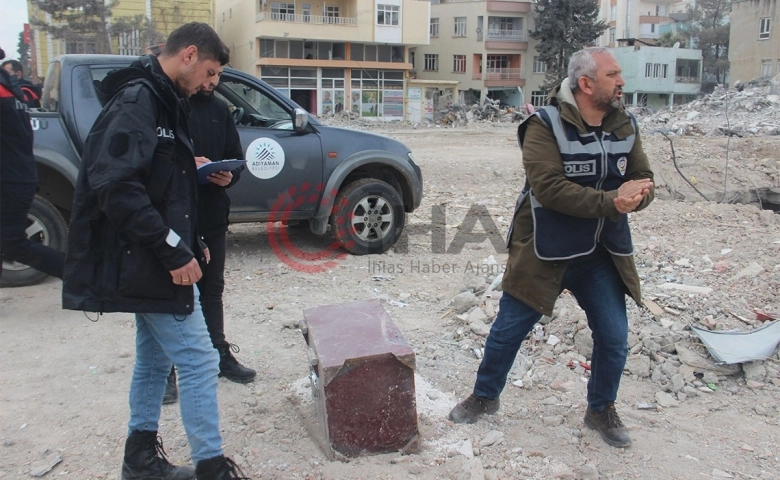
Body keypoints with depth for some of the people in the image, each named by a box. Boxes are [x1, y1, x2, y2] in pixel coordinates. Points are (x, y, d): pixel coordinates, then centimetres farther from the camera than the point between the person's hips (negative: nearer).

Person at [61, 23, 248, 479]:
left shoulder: (162, 101, 15)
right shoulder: (136, 101, -16)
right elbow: (114, 185, -25)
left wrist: (189, 243, 15)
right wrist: (173, 250, -23)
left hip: (154, 263, 10)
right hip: (149, 263, -10)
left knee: (155, 358, 18)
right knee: (199, 360, -6)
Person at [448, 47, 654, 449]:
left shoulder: (625, 126, 3)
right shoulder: (545, 126, -16)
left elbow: (644, 180, 2)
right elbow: (549, 187, -27)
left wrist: (636, 194, -22)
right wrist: (610, 202, -29)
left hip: (602, 255, 5)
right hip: (544, 254, -4)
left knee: (614, 338, 7)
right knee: (508, 330, 9)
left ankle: (601, 409, 32)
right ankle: (485, 396, 33)